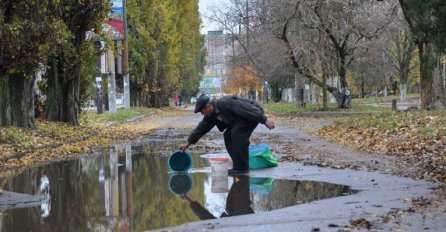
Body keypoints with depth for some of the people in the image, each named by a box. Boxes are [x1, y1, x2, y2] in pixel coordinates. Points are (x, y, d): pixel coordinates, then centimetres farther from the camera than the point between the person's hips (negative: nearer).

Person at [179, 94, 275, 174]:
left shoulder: (226, 103, -29)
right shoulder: (211, 115, 0)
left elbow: (247, 108, -32)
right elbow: (202, 128, 10)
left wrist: (264, 120, -35)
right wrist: (188, 143, 14)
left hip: (253, 113, -10)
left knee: (237, 133, -22)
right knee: (228, 135, 2)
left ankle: (241, 167, -17)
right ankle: (240, 166, 7)